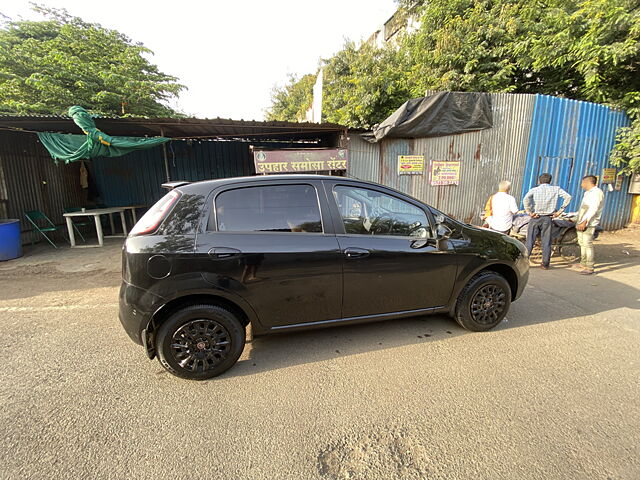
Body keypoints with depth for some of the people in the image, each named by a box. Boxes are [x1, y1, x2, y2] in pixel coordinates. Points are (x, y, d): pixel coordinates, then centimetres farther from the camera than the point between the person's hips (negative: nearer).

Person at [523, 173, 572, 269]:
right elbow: (568, 197, -3)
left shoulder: (535, 189, -1)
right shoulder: (556, 189, 5)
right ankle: (545, 264, 13)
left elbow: (526, 199, -20)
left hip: (536, 218, -1)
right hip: (548, 218, 1)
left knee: (530, 241, 3)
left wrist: (529, 212, -12)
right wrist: (559, 211, 0)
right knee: (546, 243, 7)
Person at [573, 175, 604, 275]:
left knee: (587, 244, -11)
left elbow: (593, 209, -19)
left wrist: (585, 222, -24)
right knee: (582, 243, 14)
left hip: (588, 224, -10)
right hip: (581, 223, 10)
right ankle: (583, 264, 23)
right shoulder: (588, 193, 20)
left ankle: (590, 268, -9)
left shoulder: (597, 192, -10)